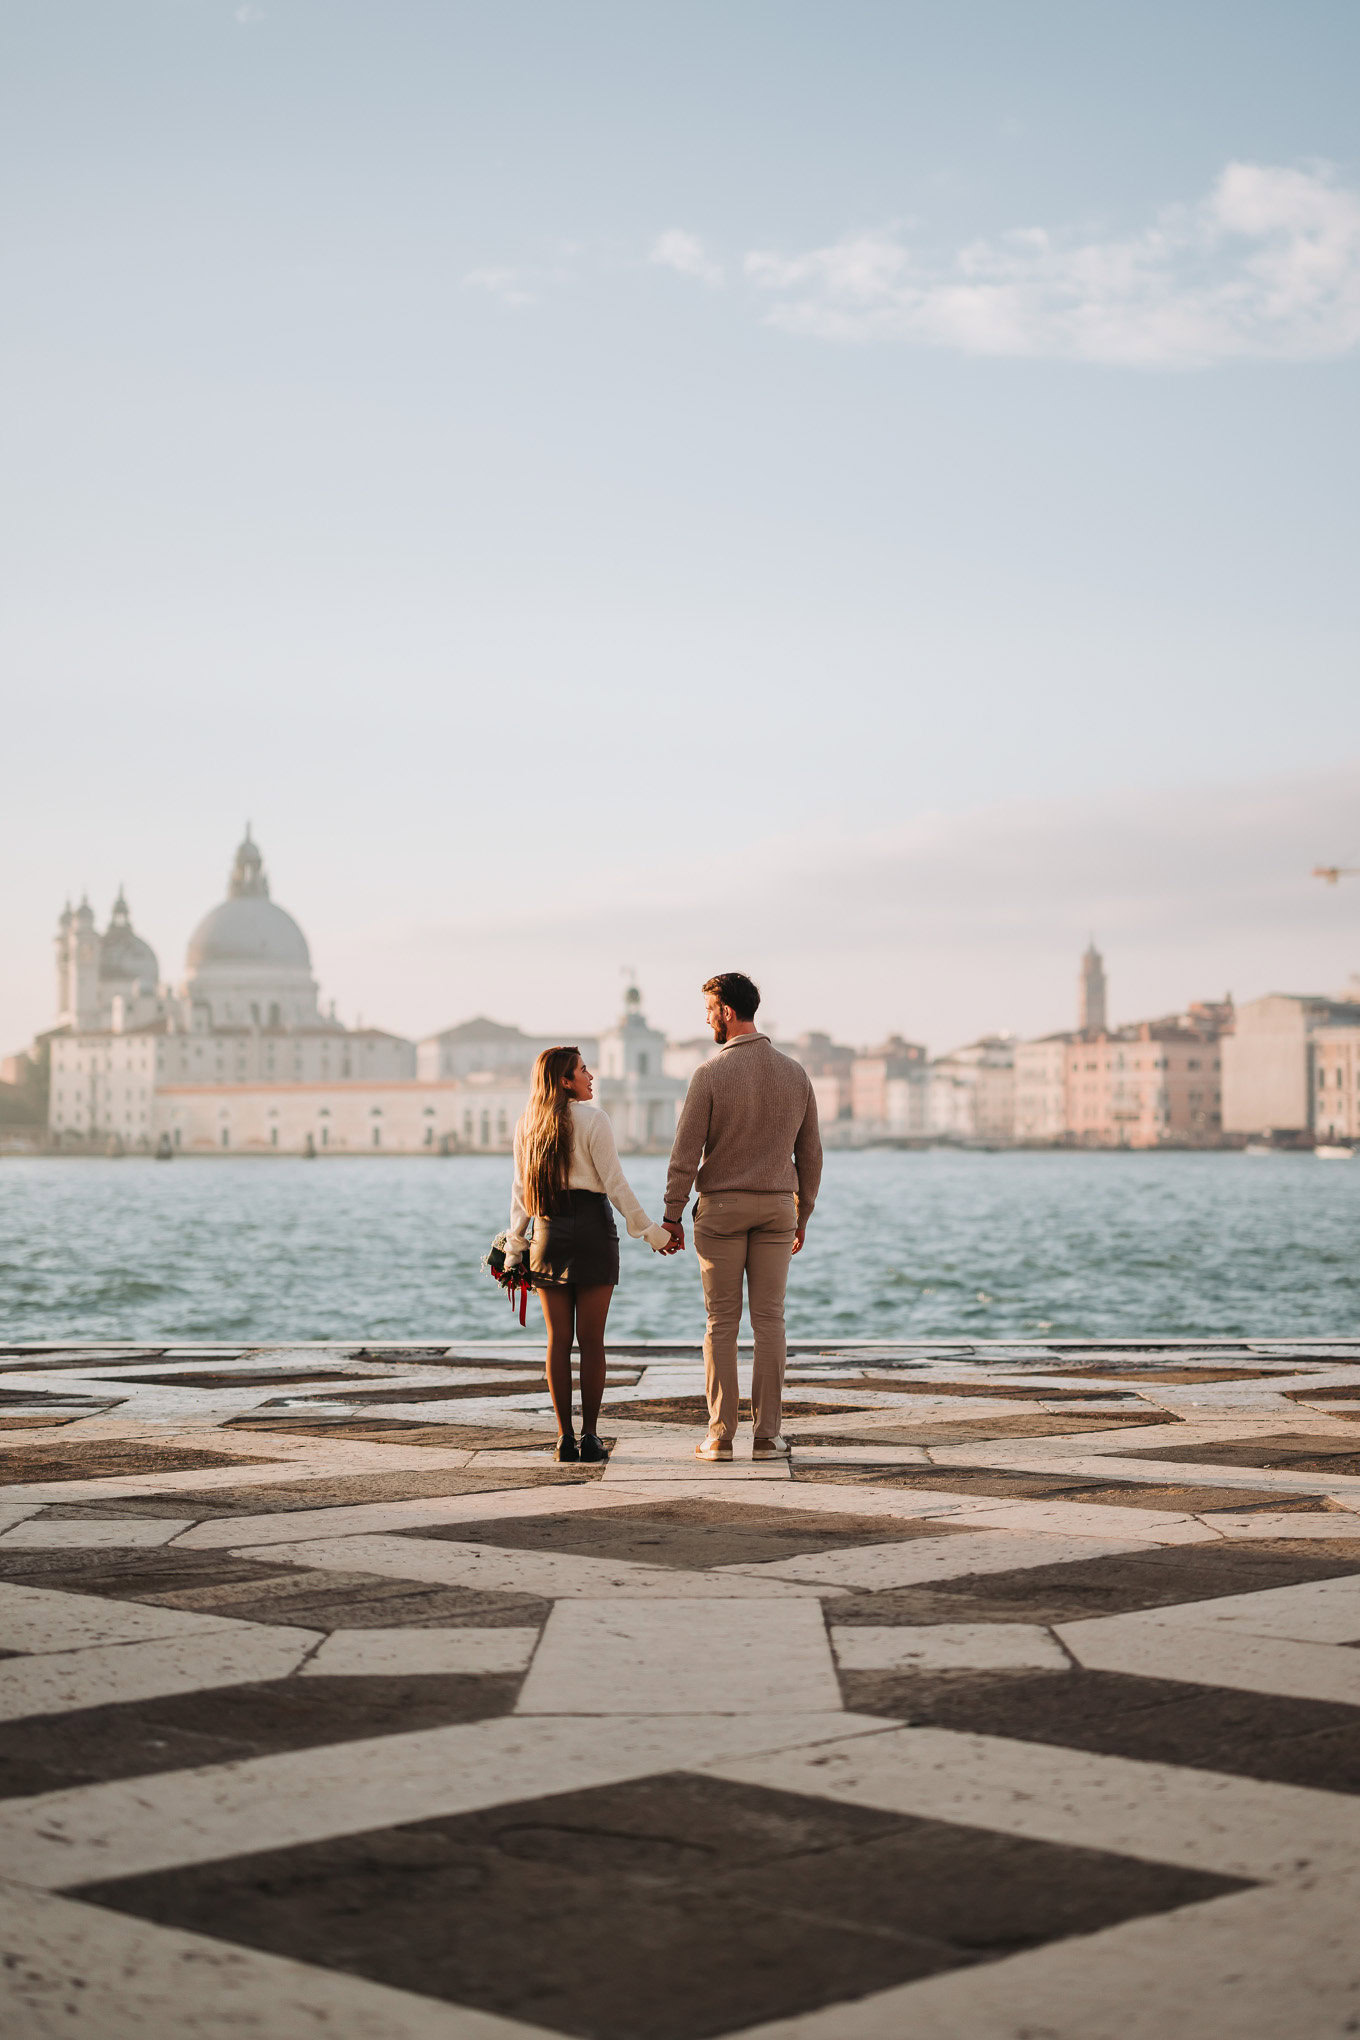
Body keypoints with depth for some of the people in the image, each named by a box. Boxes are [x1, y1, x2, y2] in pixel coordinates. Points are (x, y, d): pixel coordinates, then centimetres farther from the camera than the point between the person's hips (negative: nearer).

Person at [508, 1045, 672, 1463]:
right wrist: (650, 1231, -3)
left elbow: (521, 1190, 11)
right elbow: (615, 1183, -9)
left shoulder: (528, 1124, 9)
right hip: (591, 1228, -4)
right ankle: (590, 1437, 1)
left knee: (558, 1340, 6)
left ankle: (565, 1437, 5)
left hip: (548, 1232, 4)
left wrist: (514, 1246, 17)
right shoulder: (592, 1119, -6)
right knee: (591, 1340, 0)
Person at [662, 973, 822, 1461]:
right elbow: (809, 1152, 8)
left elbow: (686, 1151, -11)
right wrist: (802, 1216, 17)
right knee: (769, 1320, 4)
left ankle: (720, 1435, 3)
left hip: (721, 1206, -3)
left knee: (721, 1322, 2)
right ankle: (767, 1436, 3)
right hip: (776, 1206, 3)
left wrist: (672, 1215, -3)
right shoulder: (794, 1073, 4)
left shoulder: (710, 1073, -10)